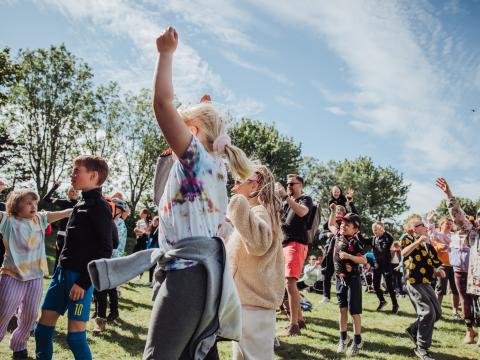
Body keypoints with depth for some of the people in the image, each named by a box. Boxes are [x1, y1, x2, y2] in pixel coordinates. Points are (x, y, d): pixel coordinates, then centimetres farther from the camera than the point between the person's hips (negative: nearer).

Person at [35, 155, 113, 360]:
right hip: (62, 272, 8)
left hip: (80, 277, -8)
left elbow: (105, 250, -16)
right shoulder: (81, 204, 15)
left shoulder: (100, 207, -11)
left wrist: (84, 282, -18)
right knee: (42, 329, 11)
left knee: (75, 336, -4)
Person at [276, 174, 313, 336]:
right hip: (284, 244, 8)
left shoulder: (306, 199, 3)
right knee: (290, 283, 12)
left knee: (290, 282, -16)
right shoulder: (286, 203, 23)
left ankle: (294, 325, -13)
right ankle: (299, 318, 24)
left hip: (297, 244, -8)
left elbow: (302, 212, -19)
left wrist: (285, 196, -24)